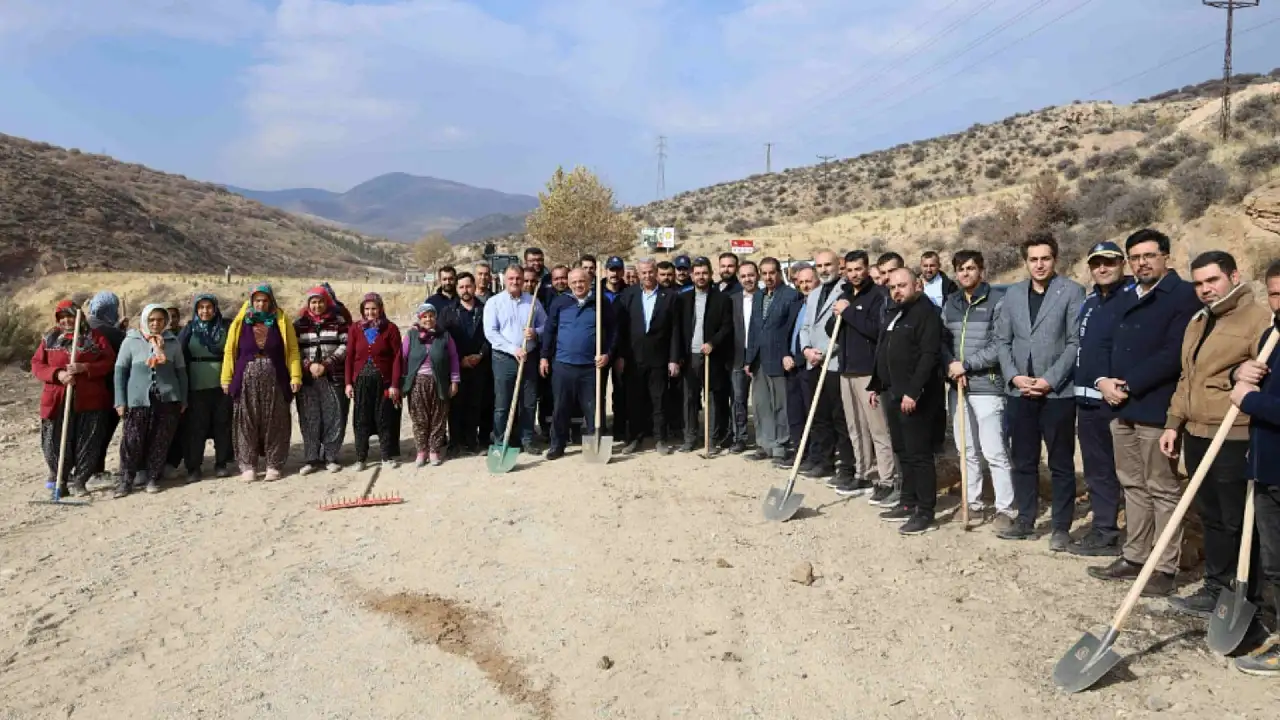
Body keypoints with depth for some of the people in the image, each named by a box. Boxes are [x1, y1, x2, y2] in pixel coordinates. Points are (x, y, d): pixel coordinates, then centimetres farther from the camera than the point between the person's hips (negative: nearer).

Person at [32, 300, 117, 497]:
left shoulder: (95, 337, 4)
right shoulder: (50, 339, 11)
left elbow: (109, 362, -2)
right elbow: (37, 364, 6)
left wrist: (85, 367, -18)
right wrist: (57, 374, -13)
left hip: (90, 401, -2)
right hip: (57, 401, 2)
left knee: (88, 444, 1)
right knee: (55, 443, 5)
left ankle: (78, 481, 14)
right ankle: (59, 481, 20)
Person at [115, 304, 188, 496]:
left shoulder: (172, 342, 7)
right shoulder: (131, 341, 2)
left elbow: (181, 372, 12)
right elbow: (120, 370, 4)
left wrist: (183, 400, 11)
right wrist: (120, 401, -1)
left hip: (167, 400, 2)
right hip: (138, 400, -1)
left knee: (161, 442, 3)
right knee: (132, 441, -4)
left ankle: (152, 478, 14)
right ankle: (126, 479, 6)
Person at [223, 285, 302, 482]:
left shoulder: (281, 322, 2)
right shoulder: (240, 323, 3)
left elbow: (293, 350, 0)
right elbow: (229, 351, 5)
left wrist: (295, 376, -7)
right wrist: (226, 379, 1)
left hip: (274, 380, 0)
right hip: (247, 380, 0)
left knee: (274, 423, 4)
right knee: (247, 423, 3)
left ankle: (274, 465, 13)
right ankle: (247, 466, 11)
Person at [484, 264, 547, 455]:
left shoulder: (533, 301, 7)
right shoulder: (494, 302, -1)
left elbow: (545, 325, 11)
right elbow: (490, 332, -9)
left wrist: (536, 332, -12)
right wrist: (514, 349, -18)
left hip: (529, 358, 3)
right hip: (504, 358, -3)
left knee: (529, 403, 8)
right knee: (502, 404, 2)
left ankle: (527, 440, 20)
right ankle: (500, 443, 10)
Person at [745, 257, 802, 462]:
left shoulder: (792, 296, -6)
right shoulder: (758, 296, 15)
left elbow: (794, 329, -9)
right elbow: (752, 328, 15)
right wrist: (749, 359, 11)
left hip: (777, 360, -6)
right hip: (758, 360, 6)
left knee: (780, 406, 2)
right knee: (761, 405, 9)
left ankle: (780, 447, 11)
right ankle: (765, 445, 18)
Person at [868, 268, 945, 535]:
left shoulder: (926, 312, -11)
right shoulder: (895, 314, 18)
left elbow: (929, 356, -20)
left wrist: (913, 391, -25)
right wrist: (876, 386, 19)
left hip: (915, 397, -9)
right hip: (893, 394, 9)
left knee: (919, 454, -6)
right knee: (903, 452, 14)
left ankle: (925, 513, 0)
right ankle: (908, 503, 23)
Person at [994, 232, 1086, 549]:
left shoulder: (1072, 291, -3)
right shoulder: (1012, 293, 10)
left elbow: (1075, 342, -8)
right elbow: (1002, 340, 9)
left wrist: (1050, 380, -14)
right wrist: (1014, 376, -5)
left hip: (1058, 392, -4)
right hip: (1019, 391, 4)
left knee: (1061, 463, 4)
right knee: (1023, 461, 11)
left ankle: (1061, 527, 14)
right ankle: (1025, 520, 23)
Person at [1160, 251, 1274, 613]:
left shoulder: (1259, 319, -9)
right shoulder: (1198, 323, 17)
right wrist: (1174, 423, 17)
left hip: (1235, 441, -8)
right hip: (1197, 437, 8)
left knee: (1239, 524, 2)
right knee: (1211, 518, 15)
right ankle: (1216, 589, 26)